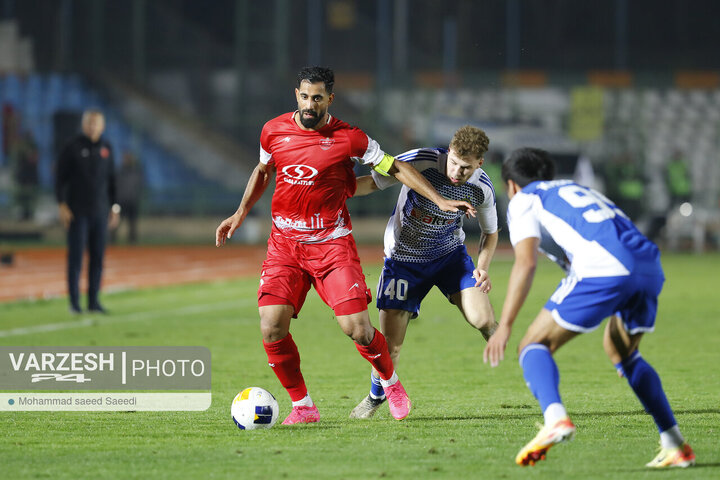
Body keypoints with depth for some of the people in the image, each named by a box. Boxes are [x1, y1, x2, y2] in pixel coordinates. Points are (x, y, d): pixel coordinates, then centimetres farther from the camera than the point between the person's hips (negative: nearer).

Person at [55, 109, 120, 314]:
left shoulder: (106, 148, 9)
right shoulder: (72, 147, -4)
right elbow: (60, 177, -4)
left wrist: (114, 207, 11)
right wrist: (62, 205, -11)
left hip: (100, 212, 4)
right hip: (77, 211, -4)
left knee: (98, 257, 3)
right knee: (76, 257, -4)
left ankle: (94, 301, 9)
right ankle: (74, 302, 0)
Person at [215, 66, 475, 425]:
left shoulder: (348, 138, -7)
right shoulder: (273, 131, 3)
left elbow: (394, 168, 2)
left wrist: (439, 200, -2)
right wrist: (240, 213, 16)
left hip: (332, 243, -3)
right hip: (284, 243, 3)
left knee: (357, 328, -12)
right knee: (271, 329, -12)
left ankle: (390, 382, 19)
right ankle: (302, 406, 6)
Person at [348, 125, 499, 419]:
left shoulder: (482, 188, -14)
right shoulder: (420, 162, -24)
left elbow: (490, 232, 5)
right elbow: (373, 182, -12)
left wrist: (483, 267, -13)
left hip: (450, 254, 1)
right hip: (403, 259, -1)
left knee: (483, 320, -22)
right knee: (390, 344, -1)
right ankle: (376, 397, 29)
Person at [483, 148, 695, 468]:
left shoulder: (523, 200, 18)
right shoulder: (575, 190, 39)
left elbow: (525, 263, 0)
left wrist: (504, 325, -3)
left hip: (603, 269, -7)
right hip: (649, 266, 7)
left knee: (535, 346, 4)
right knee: (620, 350, 29)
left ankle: (555, 418, -25)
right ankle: (675, 445, 22)